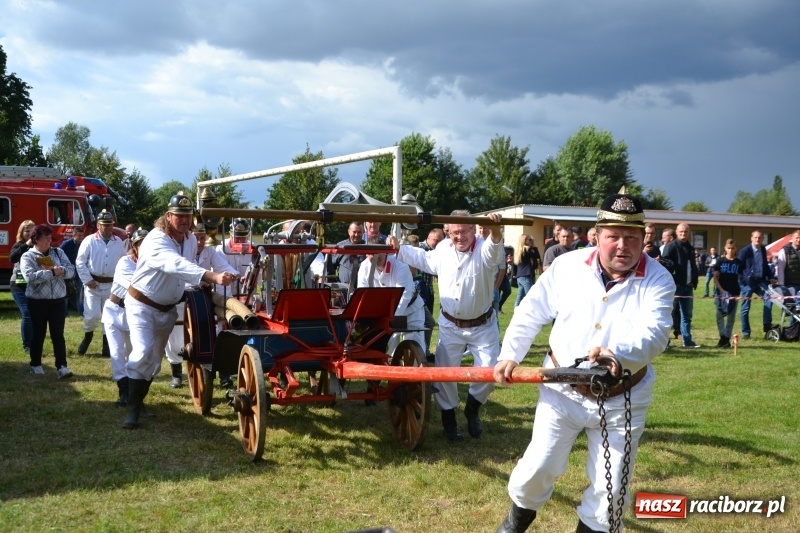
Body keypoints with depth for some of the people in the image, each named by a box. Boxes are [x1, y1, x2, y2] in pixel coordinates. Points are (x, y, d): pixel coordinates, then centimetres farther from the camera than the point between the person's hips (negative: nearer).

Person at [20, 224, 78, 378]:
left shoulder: (58, 252, 7)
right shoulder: (27, 256, -5)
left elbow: (71, 270, -1)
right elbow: (30, 277, -21)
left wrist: (61, 270, -21)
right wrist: (52, 272, -22)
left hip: (58, 300, 3)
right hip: (37, 302, -2)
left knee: (58, 334, 0)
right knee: (38, 334, 9)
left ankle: (62, 367, -2)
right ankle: (35, 365, 23)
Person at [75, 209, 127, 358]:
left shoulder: (119, 242, 6)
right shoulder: (89, 241, -4)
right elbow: (80, 262, -5)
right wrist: (87, 280, -11)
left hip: (112, 285, 3)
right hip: (93, 284, -3)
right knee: (92, 315, -6)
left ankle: (107, 346, 18)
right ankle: (87, 336, 24)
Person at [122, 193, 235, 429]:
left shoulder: (191, 240, -3)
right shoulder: (156, 240, -30)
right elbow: (178, 265, -47)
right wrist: (212, 276, -59)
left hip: (167, 308, 7)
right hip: (142, 304, -7)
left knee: (154, 359, 15)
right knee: (143, 352, -23)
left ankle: (138, 400, 33)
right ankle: (133, 409, -15)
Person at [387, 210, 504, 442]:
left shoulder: (484, 250, -19)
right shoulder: (443, 250, -3)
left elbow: (495, 250, -45)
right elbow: (424, 259, 18)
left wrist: (495, 232, -67)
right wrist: (399, 249, 8)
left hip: (482, 325, -3)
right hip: (450, 325, 3)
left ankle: (472, 409, 22)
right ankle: (449, 417, 25)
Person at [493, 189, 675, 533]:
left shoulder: (658, 281, -12)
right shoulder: (567, 265, -7)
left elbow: (655, 334, -29)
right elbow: (531, 313, 6)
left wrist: (617, 354, -48)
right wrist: (510, 355, 4)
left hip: (621, 402, -1)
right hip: (562, 392, 1)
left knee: (610, 492, 7)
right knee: (535, 470, 5)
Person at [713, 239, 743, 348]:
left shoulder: (739, 262, 4)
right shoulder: (720, 261, 1)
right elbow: (715, 277, -1)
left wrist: (739, 292, -4)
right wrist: (721, 290, -11)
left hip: (734, 293, 1)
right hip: (721, 292, -1)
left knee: (731, 317, 4)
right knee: (720, 316, -4)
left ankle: (727, 338, 10)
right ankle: (722, 337, 4)